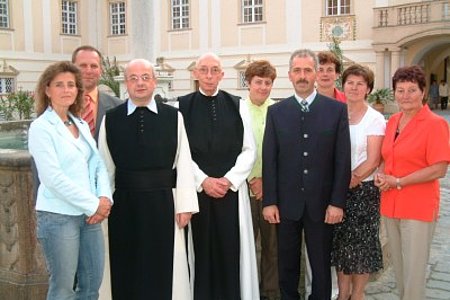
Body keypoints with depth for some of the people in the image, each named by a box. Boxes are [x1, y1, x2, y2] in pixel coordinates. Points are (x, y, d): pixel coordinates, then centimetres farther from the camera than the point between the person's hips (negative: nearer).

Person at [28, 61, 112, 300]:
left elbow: (98, 165, 10)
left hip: (90, 214, 6)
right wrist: (93, 204, -14)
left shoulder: (82, 125, 12)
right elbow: (52, 177, -16)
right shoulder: (40, 127, -8)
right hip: (58, 216, -6)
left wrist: (104, 198, -8)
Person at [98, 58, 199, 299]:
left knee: (166, 269, 8)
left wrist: (184, 205, -4)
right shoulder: (110, 119, 2)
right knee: (128, 272, 11)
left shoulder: (174, 117, 0)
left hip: (163, 202, 0)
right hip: (125, 205, 1)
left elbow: (183, 163, -1)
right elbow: (106, 168, 4)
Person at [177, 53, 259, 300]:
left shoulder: (237, 105, 7)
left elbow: (249, 150, 3)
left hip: (232, 190, 1)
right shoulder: (182, 106, 3)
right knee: (201, 250, 3)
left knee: (231, 250, 3)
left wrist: (228, 180, -8)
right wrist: (203, 180, -10)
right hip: (196, 189, -1)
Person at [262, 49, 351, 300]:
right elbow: (269, 160, 1)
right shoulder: (276, 112, 3)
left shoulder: (337, 110, -1)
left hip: (322, 203, -1)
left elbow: (343, 160, -3)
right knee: (287, 265, 13)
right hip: (287, 202, 1)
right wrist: (269, 201, -4)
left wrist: (337, 202, -8)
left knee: (321, 266, 10)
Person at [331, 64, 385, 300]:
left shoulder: (375, 119, -6)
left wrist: (348, 182, -13)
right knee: (340, 242, 10)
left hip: (363, 190, -3)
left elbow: (372, 161, -10)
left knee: (361, 243, 6)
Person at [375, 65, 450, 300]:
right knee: (398, 267, 18)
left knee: (414, 272, 0)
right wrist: (381, 174, -1)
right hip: (391, 205, 7)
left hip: (418, 208, -7)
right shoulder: (392, 121, 9)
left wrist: (398, 182, -15)